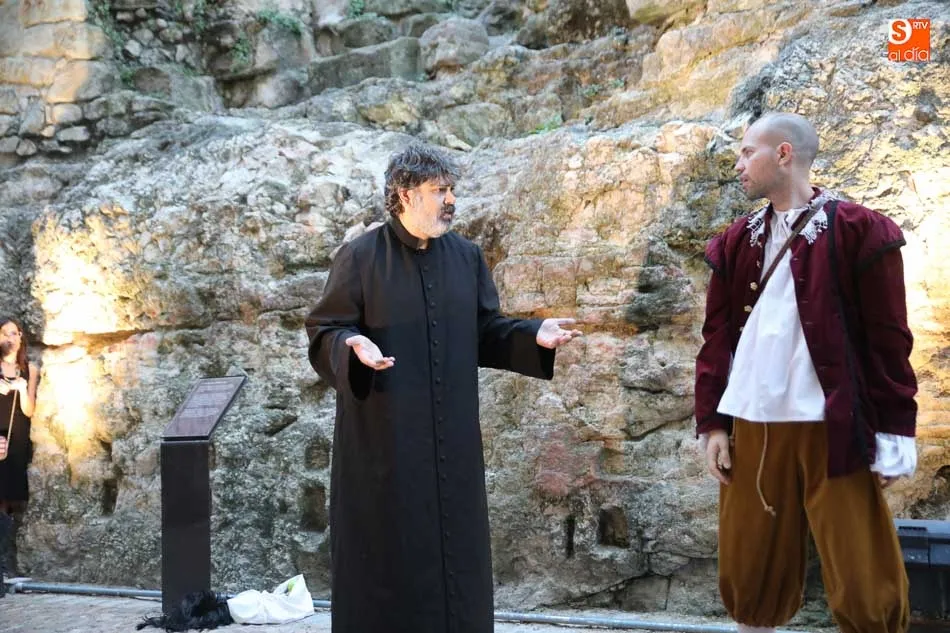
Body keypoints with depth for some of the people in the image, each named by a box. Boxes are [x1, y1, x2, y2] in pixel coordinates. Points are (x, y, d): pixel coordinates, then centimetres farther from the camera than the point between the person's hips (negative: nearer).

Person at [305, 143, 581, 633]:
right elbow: (325, 333, -6)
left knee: (454, 545, 10)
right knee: (385, 549, 3)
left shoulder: (466, 256, 6)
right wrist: (355, 346, -28)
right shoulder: (360, 256, -7)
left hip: (450, 436, 4)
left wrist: (533, 336, -7)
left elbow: (485, 333, 10)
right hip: (382, 437, -4)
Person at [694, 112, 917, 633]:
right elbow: (717, 337, 12)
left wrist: (894, 435, -6)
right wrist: (712, 423, 5)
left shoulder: (859, 231, -3)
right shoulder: (736, 242, 11)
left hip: (833, 431, -4)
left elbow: (888, 340, -4)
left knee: (864, 582, 0)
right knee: (750, 570, 10)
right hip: (751, 429, 4)